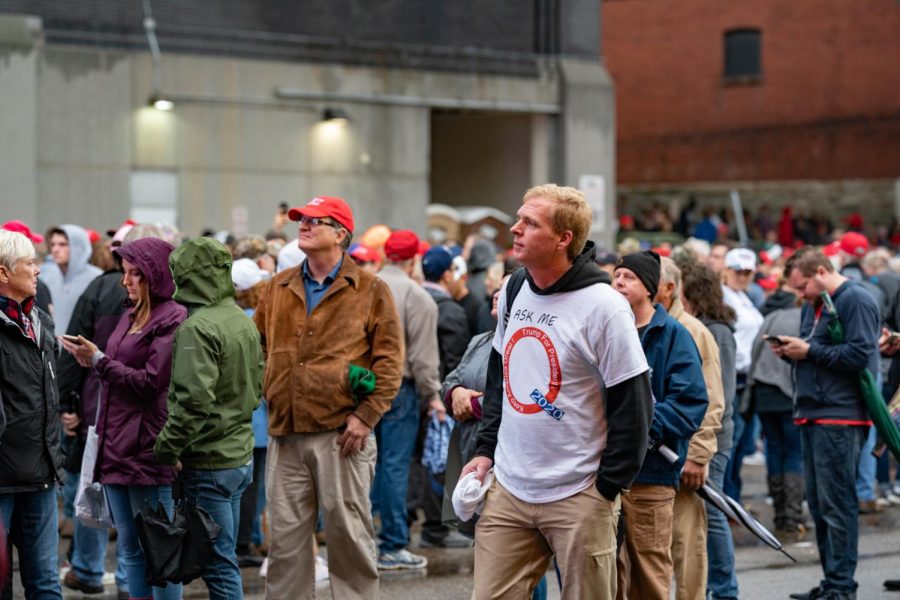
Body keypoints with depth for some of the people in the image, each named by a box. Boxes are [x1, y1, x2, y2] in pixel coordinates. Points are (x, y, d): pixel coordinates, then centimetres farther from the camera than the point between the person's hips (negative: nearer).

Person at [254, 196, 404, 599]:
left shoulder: (371, 291, 1)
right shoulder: (278, 289, 14)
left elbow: (390, 361, -3)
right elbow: (257, 346, 22)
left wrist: (366, 415, -10)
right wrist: (270, 395, 9)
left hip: (342, 433, -4)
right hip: (286, 434, 4)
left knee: (348, 533, 2)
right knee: (286, 539, 6)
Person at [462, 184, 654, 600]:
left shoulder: (603, 307, -14)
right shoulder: (513, 292, 7)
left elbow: (632, 405, -12)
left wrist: (607, 488, -12)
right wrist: (486, 450, 12)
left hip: (578, 498, -6)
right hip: (508, 488, 6)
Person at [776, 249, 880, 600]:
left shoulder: (856, 300, -9)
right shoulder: (813, 305, 20)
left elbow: (860, 354, -19)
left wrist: (809, 351, -14)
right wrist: (790, 351, 5)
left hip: (840, 417, -10)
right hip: (812, 415, 10)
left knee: (837, 504, -8)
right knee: (819, 504, 12)